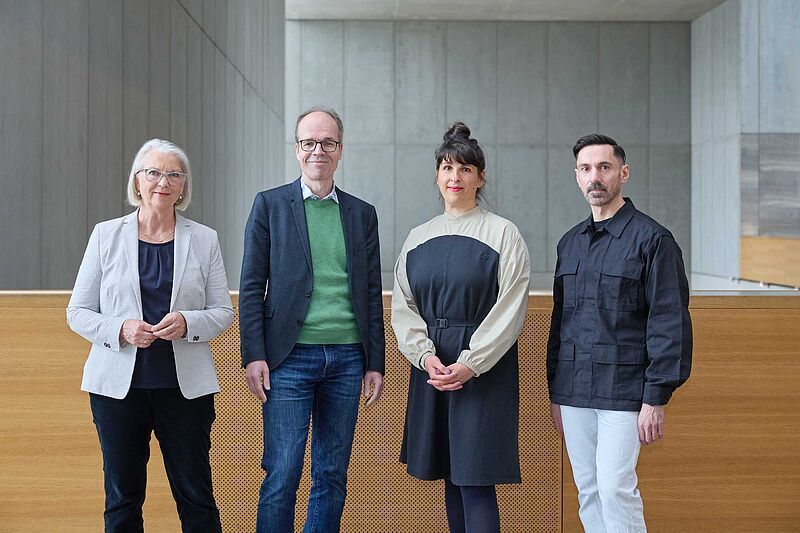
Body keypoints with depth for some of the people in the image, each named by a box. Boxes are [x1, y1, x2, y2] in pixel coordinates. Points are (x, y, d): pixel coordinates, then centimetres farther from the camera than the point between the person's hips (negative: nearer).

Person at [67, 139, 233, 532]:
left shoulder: (204, 240, 6)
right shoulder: (106, 235, 5)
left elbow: (223, 313, 6)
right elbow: (77, 312, 5)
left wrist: (187, 323, -15)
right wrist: (120, 330, -14)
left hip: (185, 385, 0)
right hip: (118, 383, 0)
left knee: (196, 496, 2)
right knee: (122, 498, 8)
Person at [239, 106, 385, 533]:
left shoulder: (362, 214, 11)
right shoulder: (270, 204, 3)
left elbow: (371, 294, 11)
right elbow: (251, 286, 0)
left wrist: (375, 363, 7)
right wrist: (254, 355, -8)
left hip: (347, 358, 3)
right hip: (290, 357, -3)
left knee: (333, 476, 9)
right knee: (282, 475, -4)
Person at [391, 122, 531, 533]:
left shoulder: (502, 234, -2)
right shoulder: (418, 238, 11)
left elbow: (509, 309, -8)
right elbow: (403, 306, 8)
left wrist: (470, 363, -16)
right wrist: (425, 354, -9)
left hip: (484, 369, -5)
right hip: (432, 367, 5)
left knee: (475, 481, -7)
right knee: (450, 476, 11)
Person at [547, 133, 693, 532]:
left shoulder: (652, 239, -6)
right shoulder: (570, 242, 13)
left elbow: (670, 323, -9)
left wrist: (656, 399, -13)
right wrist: (555, 393, 15)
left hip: (623, 390, -6)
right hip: (574, 392, 6)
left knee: (615, 489, -8)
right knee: (588, 491, 10)